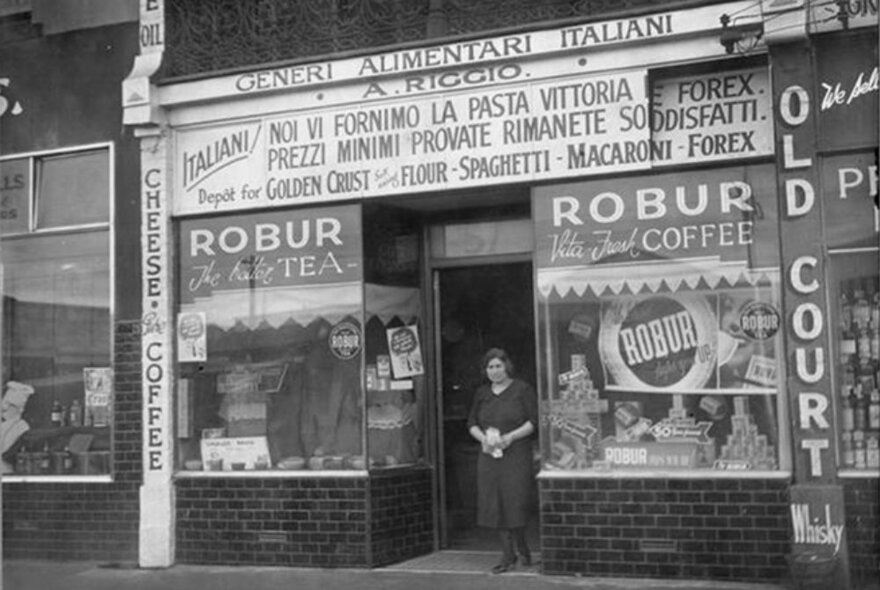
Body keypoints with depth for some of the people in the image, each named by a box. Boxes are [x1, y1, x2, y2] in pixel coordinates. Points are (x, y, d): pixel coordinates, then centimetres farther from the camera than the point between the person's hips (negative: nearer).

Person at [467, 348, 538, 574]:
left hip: (516, 455, -4)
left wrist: (510, 437, -15)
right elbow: (472, 423, 15)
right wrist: (483, 438, -6)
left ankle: (521, 545, 15)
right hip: (489, 455, 4)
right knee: (495, 504, 2)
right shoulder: (482, 393, 13)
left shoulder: (522, 389, 0)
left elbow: (533, 421, -4)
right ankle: (508, 554, 11)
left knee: (515, 501, -9)